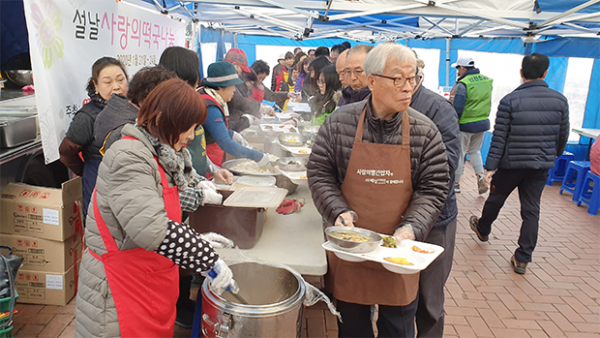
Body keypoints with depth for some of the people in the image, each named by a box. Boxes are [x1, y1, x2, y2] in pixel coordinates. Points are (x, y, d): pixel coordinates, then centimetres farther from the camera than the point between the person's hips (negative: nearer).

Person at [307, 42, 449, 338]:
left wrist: (411, 228, -19)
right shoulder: (339, 123, -8)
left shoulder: (424, 132, -7)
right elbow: (319, 172, -3)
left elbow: (433, 189, -5)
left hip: (398, 248, 1)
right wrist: (338, 211, -17)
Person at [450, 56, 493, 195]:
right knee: (475, 151, 22)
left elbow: (457, 108, -19)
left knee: (459, 153, 6)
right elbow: (488, 104, 14)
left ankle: (456, 183, 15)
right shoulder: (487, 81, 6)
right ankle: (480, 177, 4)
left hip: (465, 125, -7)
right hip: (482, 123, 7)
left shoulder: (463, 84, -17)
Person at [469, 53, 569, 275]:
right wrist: (553, 156, 26)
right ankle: (522, 259, 12)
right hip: (541, 165, 3)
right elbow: (563, 135, 8)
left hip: (511, 164, -3)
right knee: (531, 210, 9)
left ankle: (483, 229, 45)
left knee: (496, 199, 20)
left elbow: (499, 137, -13)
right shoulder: (560, 100, -1)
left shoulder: (510, 100, -12)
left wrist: (490, 166, -10)